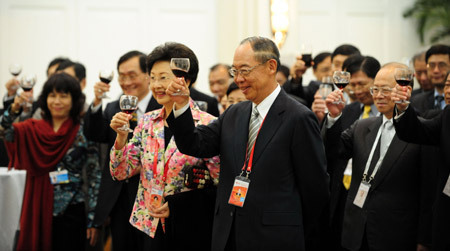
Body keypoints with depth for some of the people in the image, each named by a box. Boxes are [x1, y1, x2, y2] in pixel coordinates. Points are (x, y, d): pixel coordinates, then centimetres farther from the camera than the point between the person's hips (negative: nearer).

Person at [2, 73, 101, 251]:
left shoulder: (84, 134, -2)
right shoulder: (33, 129, 7)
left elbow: (94, 178, -3)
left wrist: (93, 220, -7)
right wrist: (13, 110, -28)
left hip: (70, 214, -2)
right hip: (37, 211, 3)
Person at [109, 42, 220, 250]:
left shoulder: (207, 124, -10)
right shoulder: (147, 122, 7)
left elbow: (219, 183, -10)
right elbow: (120, 173, 5)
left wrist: (175, 205, -14)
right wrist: (121, 136, -10)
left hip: (191, 231, -4)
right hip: (152, 227, 5)